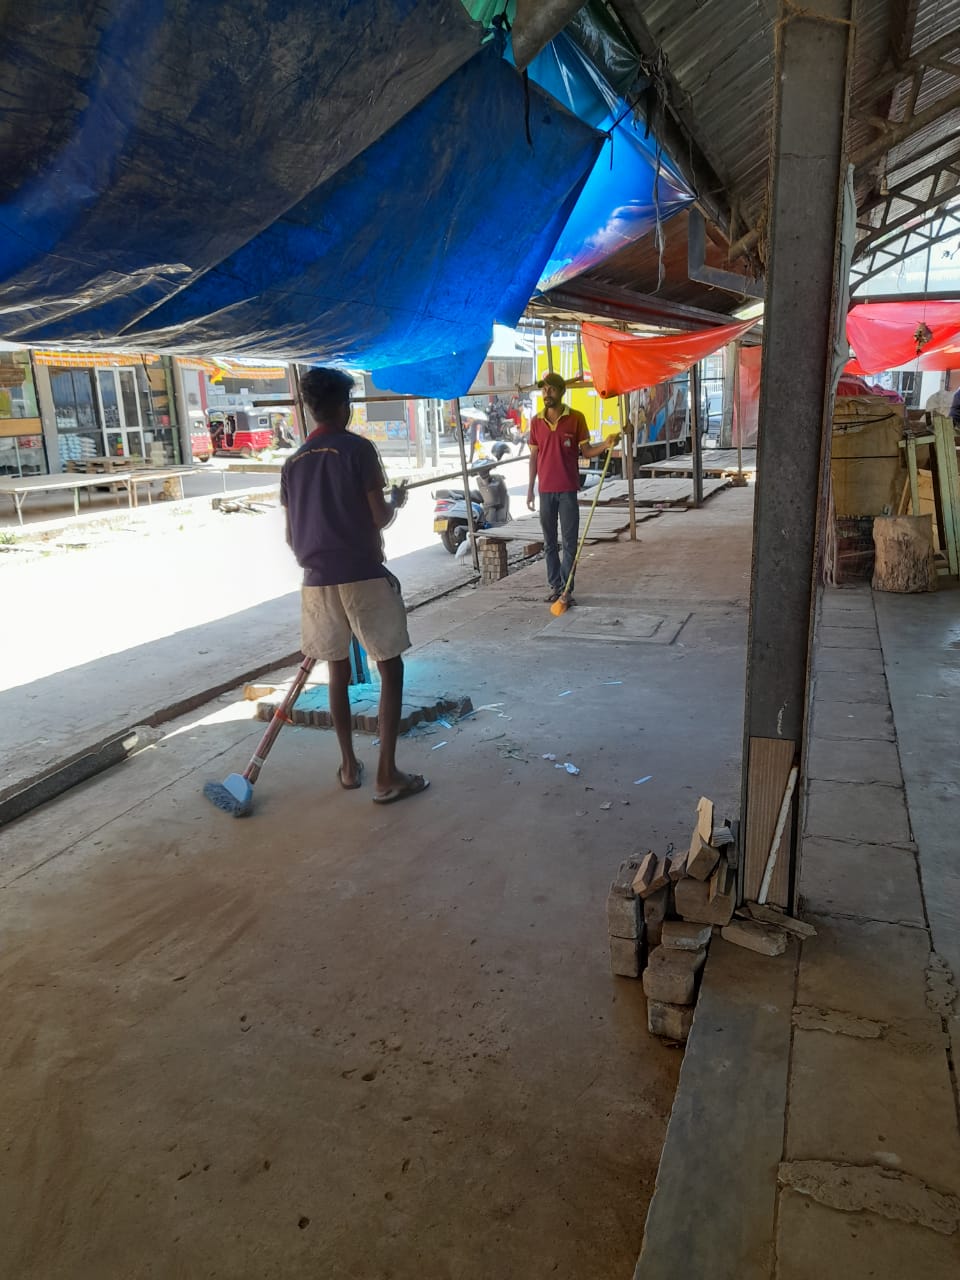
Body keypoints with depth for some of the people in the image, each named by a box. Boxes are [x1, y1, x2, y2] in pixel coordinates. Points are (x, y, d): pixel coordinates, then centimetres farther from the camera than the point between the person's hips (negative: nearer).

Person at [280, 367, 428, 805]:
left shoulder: (293, 462, 10)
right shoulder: (358, 448, -7)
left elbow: (291, 535, 13)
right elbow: (379, 518, -9)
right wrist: (396, 500, 12)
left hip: (318, 581, 6)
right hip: (364, 576, -5)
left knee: (338, 670, 16)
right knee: (391, 669, 2)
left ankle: (349, 766, 24)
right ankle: (387, 775, 0)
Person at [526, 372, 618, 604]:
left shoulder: (576, 418, -2)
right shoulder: (536, 422, 6)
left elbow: (586, 451, 2)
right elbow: (534, 456, 10)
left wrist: (606, 444, -17)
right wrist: (530, 489, 8)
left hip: (568, 490, -3)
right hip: (545, 491, 3)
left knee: (569, 542, -1)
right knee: (549, 542, 9)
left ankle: (567, 589, 3)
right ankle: (555, 586, 18)